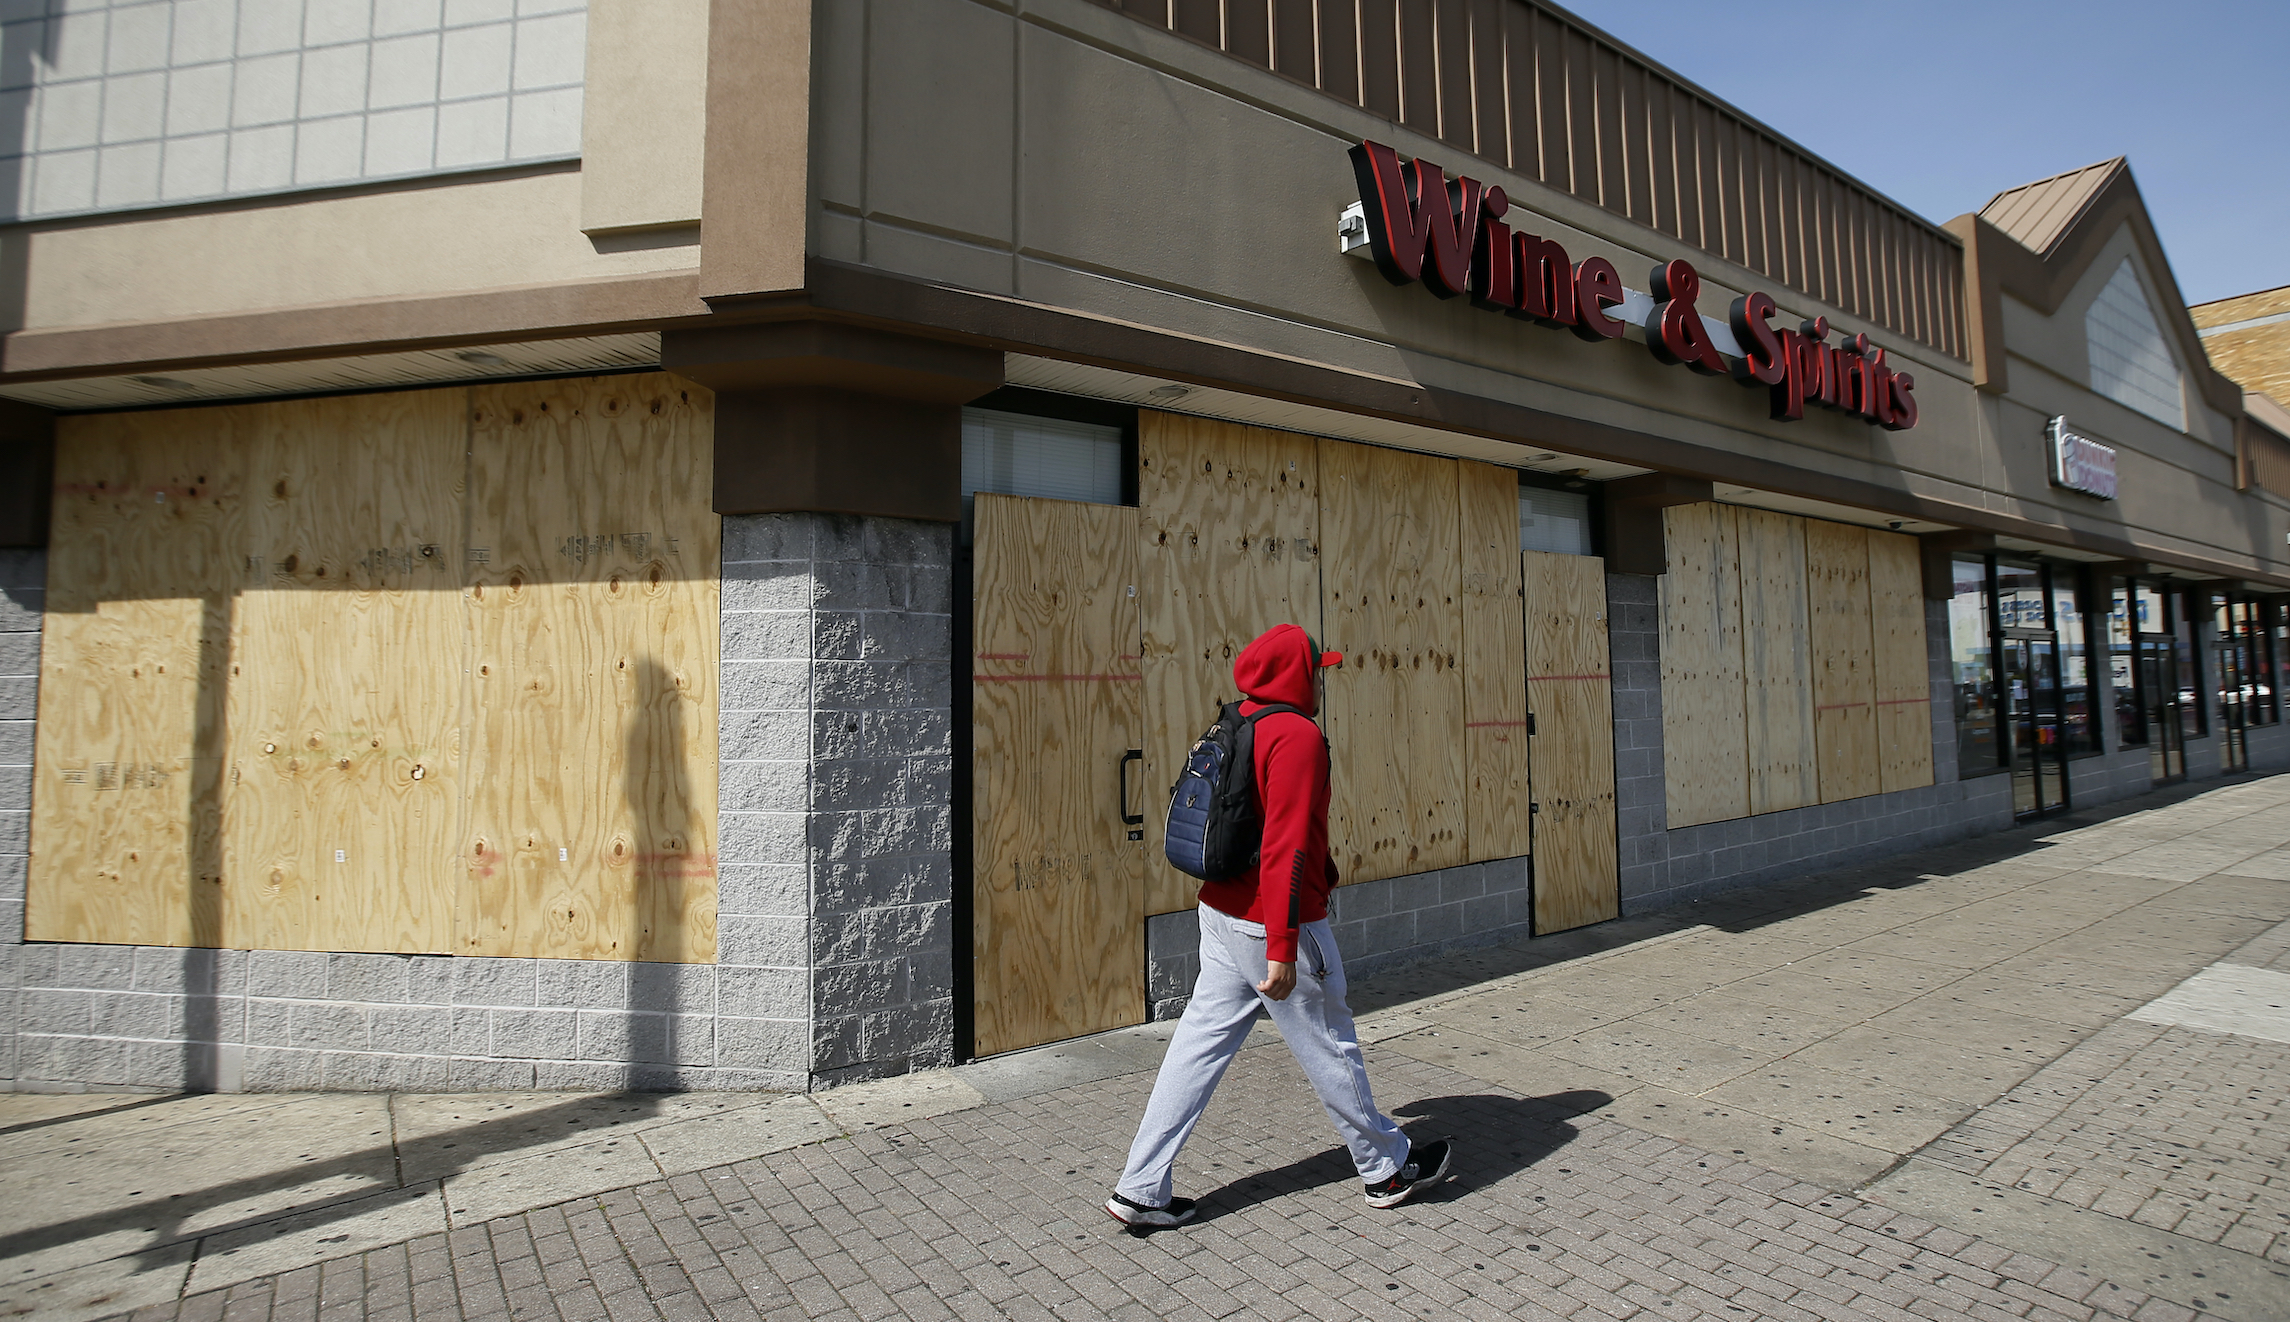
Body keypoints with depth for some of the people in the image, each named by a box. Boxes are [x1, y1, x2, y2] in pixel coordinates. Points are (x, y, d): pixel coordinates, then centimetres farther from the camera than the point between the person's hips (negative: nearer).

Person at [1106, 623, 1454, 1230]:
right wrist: (1282, 947, -25)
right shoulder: (1298, 734, -17)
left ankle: (1141, 1189, 14)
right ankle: (1388, 1169, 30)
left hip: (1221, 913, 8)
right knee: (1330, 1046, 9)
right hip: (1273, 926, -8)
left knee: (1199, 1043, 10)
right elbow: (1285, 846, -24)